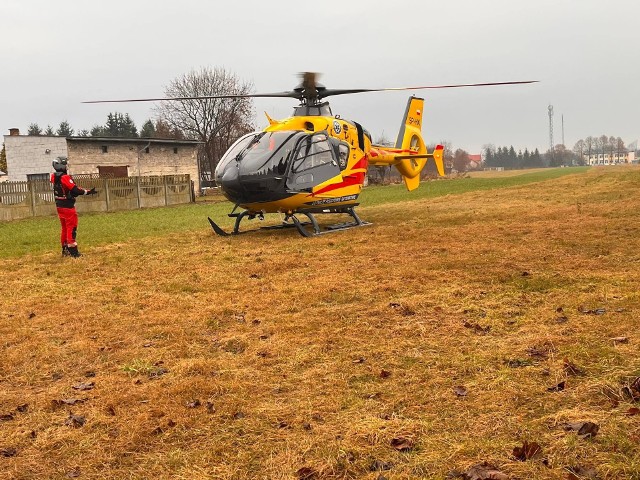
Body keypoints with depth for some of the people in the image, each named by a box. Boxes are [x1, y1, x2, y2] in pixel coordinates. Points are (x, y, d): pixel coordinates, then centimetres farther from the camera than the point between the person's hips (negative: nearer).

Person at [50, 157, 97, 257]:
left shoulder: (54, 177, 5)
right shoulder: (65, 177, -19)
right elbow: (75, 190, -22)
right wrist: (88, 192, -16)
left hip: (59, 206, 8)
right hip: (68, 207, -8)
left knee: (65, 228, 16)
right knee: (71, 228, -4)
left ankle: (65, 250, 23)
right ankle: (73, 251, -4)